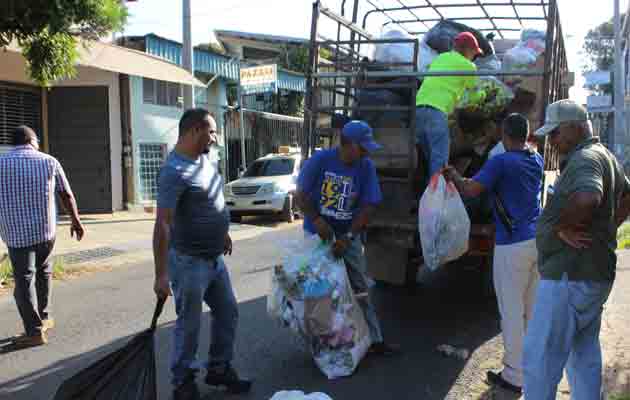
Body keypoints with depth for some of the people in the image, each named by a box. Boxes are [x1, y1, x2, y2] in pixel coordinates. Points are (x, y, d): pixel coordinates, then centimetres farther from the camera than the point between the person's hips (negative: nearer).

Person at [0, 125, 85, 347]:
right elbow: (67, 195, 7)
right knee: (43, 273, 21)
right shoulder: (49, 161, 1)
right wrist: (75, 220, 20)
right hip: (46, 230, 2)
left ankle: (34, 331, 4)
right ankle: (44, 318, 30)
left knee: (24, 280, 3)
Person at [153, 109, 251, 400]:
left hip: (215, 257, 9)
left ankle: (220, 369, 33)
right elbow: (162, 225, -26)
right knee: (189, 325, 6)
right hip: (190, 262, -9)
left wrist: (223, 232, 26)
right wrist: (161, 274, -27)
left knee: (227, 313, 17)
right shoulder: (174, 171, -23)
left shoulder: (204, 159, 5)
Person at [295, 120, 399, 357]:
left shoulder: (366, 167, -7)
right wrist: (316, 220, -21)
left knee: (360, 290, 5)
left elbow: (369, 206, -8)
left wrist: (348, 237, -16)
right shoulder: (321, 160, -12)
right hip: (317, 235, -1)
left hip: (348, 236, 2)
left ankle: (374, 341, 13)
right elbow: (300, 195, -8)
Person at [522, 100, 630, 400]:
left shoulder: (584, 159, -17)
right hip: (594, 273, 11)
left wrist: (562, 226, -21)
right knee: (584, 355, 20)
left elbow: (587, 199, -38)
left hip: (571, 276, -11)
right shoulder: (605, 156, 16)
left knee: (539, 358, -4)